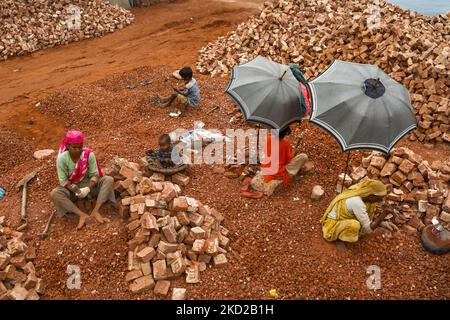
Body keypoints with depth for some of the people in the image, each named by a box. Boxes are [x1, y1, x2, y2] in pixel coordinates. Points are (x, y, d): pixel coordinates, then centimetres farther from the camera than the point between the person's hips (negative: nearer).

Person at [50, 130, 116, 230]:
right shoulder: (62, 158, -18)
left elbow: (95, 174, -15)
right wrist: (76, 190, -34)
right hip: (72, 188, -1)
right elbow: (63, 180, -17)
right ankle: (82, 215, -34)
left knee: (109, 180, -25)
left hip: (89, 185, 1)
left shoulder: (89, 154, -16)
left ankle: (95, 211, -32)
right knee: (54, 194, -30)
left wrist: (88, 188, -33)